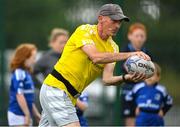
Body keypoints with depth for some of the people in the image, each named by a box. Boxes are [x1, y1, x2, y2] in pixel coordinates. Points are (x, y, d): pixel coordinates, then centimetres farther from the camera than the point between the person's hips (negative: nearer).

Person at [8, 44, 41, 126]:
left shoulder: (26, 73, 14)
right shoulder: (19, 73, -15)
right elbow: (19, 95, -20)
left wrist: (36, 114, 23)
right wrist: (27, 115, -19)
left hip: (25, 116, 10)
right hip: (18, 115, -10)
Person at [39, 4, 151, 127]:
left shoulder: (112, 47, 6)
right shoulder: (84, 30, -12)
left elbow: (107, 78, -6)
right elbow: (96, 57, -30)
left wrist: (127, 77, -26)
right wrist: (129, 55, -33)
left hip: (70, 96, 8)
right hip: (56, 88, -8)